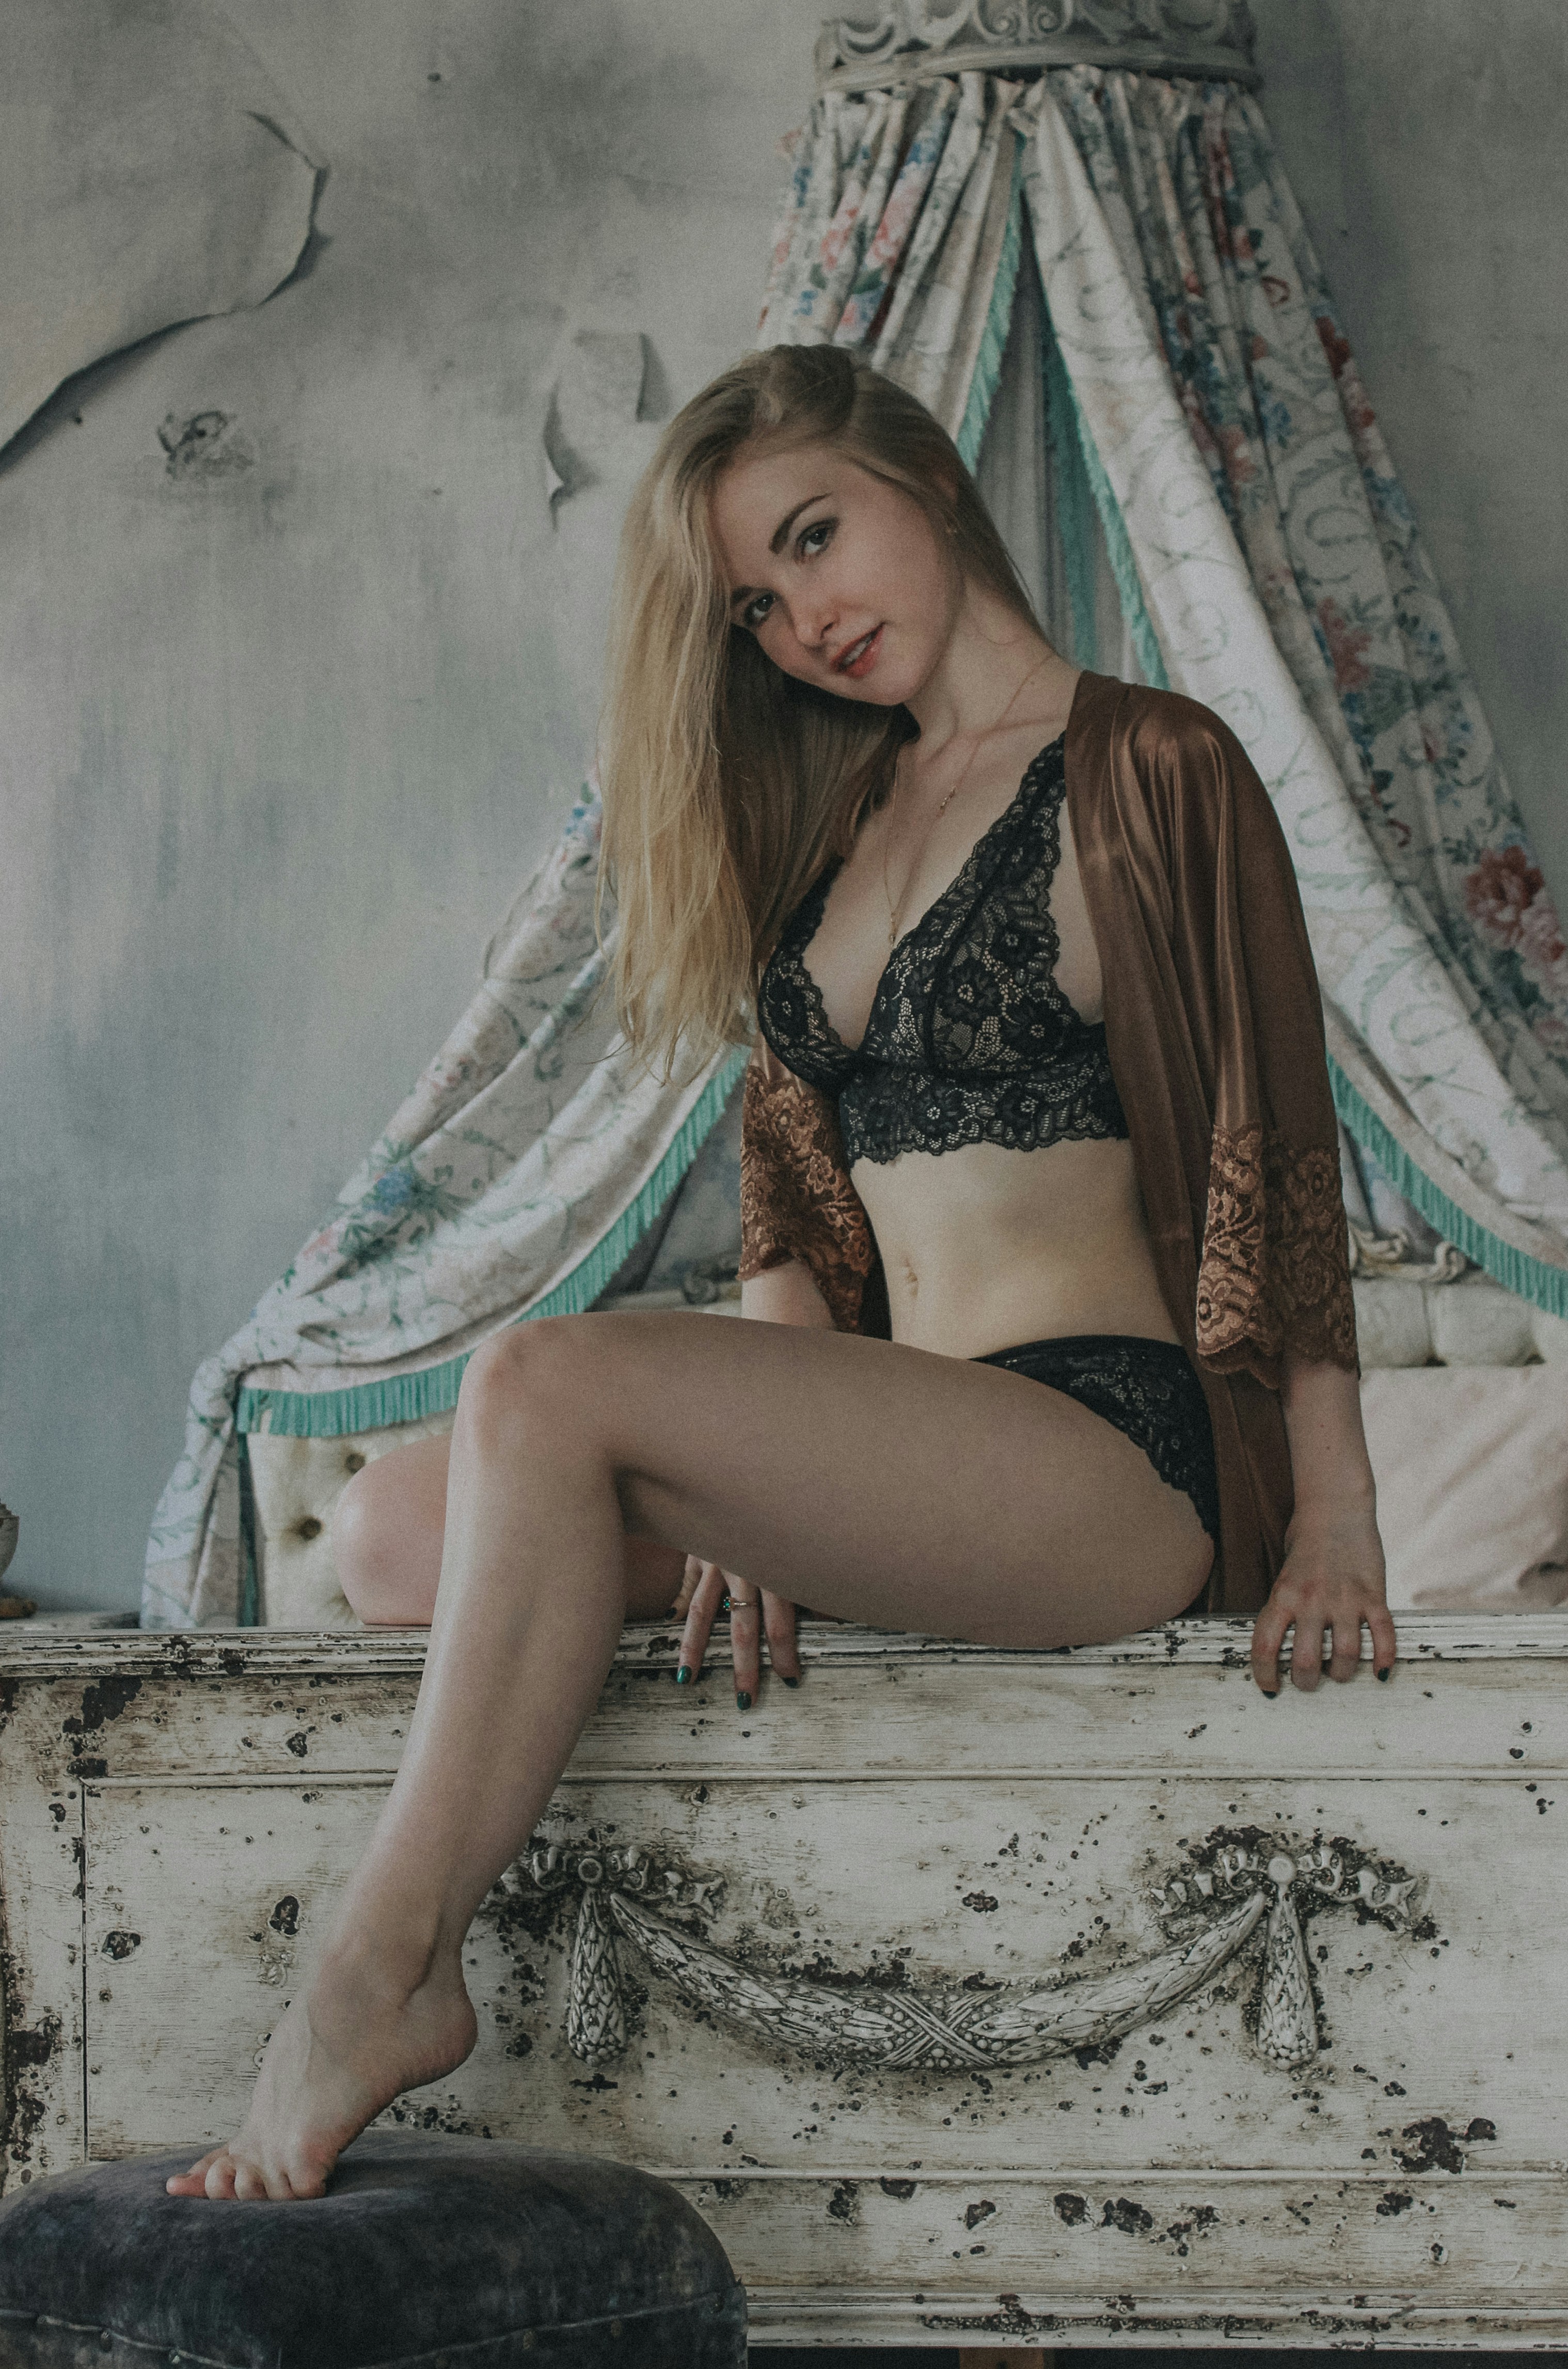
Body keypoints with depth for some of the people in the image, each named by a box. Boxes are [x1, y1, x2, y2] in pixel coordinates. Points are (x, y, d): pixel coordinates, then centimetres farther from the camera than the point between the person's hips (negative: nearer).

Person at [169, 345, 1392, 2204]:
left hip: (1120, 1455, -8)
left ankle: (381, 1978, -23)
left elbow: (1277, 1156, -6)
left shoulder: (1148, 773, -3)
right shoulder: (838, 813, 19)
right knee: (392, 1530, -6)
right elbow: (798, 1178, 14)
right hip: (903, 1461, 8)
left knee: (545, 1383, -27)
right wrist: (756, 1500, 0)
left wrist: (1334, 1515, -11)